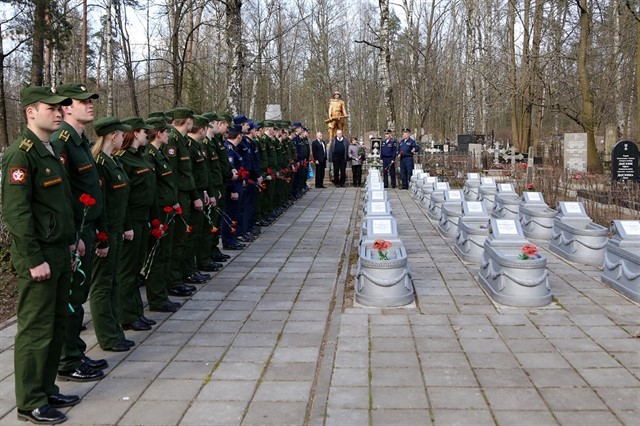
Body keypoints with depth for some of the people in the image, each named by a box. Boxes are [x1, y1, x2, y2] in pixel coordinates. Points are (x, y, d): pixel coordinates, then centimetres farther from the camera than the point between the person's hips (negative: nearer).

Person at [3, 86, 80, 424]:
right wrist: (34, 260, -20)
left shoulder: (50, 152, 15)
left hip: (59, 255, 9)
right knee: (35, 330, 1)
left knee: (56, 326, 15)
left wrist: (69, 243, 15)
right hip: (38, 259, -9)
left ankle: (47, 390, 28)